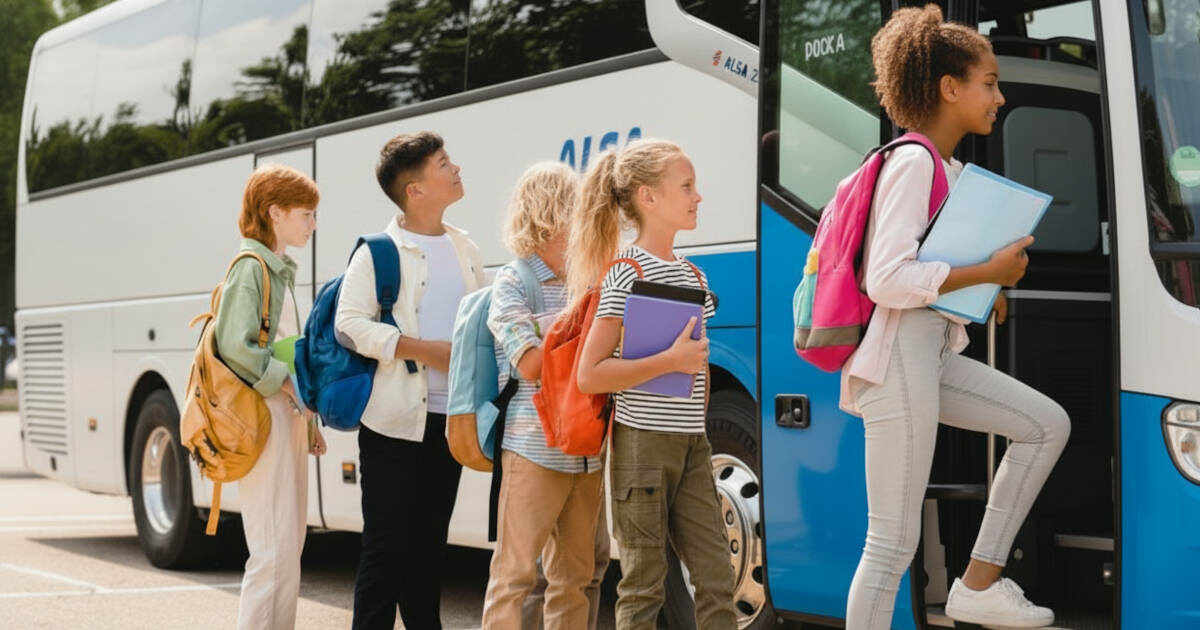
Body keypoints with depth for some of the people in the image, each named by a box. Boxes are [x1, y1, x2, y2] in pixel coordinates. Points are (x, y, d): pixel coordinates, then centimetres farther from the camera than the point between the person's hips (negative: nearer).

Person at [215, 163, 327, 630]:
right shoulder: (250, 268, -10)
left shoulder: (281, 271, 20)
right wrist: (288, 385, -15)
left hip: (288, 418, 10)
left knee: (290, 545, 11)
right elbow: (235, 347, -21)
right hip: (264, 417, -10)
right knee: (275, 552, -11)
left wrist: (309, 420, 19)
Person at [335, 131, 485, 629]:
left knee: (430, 542, 12)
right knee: (387, 544, -4)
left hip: (449, 419, 6)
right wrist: (426, 350, -17)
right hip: (394, 420, -6)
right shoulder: (380, 250, -6)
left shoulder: (465, 251, 14)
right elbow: (349, 323, -13)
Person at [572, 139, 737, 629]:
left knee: (716, 579, 2)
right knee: (643, 589, 0)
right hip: (642, 443, -7)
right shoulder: (627, 275, -8)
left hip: (691, 446, 7)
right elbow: (589, 375, -14)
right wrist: (671, 361, -17)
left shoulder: (693, 277, 14)